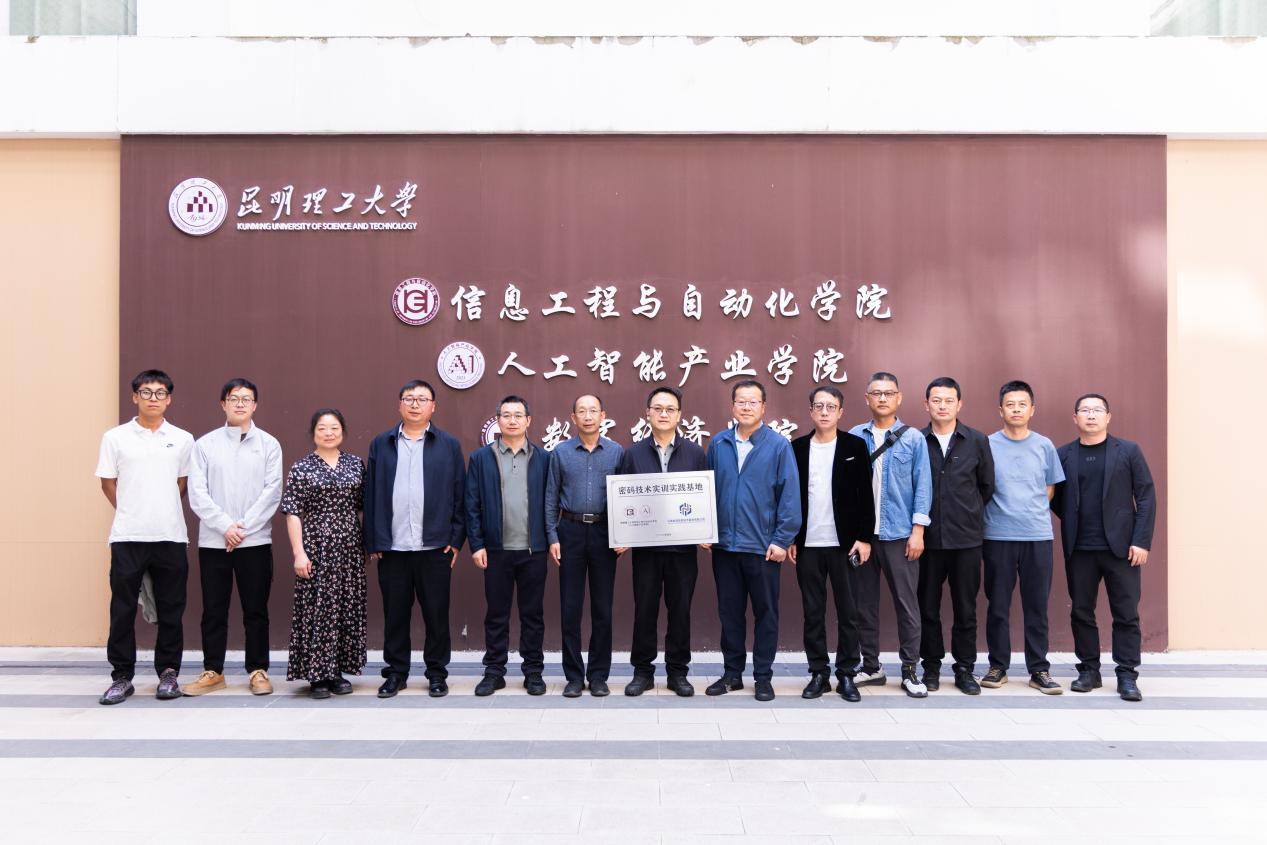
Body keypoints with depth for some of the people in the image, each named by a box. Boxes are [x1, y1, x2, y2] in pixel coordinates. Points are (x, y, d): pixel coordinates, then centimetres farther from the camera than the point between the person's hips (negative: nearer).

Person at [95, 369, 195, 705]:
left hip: (170, 536, 1)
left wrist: (162, 514, 11)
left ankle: (168, 672, 16)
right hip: (127, 536, -1)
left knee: (171, 609, 6)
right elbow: (108, 483, 8)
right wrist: (131, 513, 9)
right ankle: (122, 676, 12)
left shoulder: (183, 439, 5)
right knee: (122, 609, 3)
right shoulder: (115, 437, 3)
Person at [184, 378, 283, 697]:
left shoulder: (268, 444, 2)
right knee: (213, 611, 7)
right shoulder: (205, 444, 4)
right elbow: (197, 493, -1)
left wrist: (243, 527, -10)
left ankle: (258, 671, 14)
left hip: (256, 540, -1)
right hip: (213, 541, 1)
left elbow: (272, 492, -4)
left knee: (256, 610, 4)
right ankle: (213, 671, 18)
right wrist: (225, 526, -11)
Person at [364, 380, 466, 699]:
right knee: (395, 614, 8)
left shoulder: (449, 445, 5)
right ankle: (395, 672, 20)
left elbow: (459, 495, 3)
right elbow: (371, 496, 6)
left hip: (435, 546, -1)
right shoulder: (381, 444, 8)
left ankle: (437, 673, 17)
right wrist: (372, 543, 1)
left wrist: (456, 540, -3)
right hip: (392, 547, 1)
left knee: (436, 613, 5)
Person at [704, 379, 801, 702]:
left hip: (763, 547, -3)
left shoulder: (778, 445, -5)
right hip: (724, 544, 3)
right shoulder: (718, 444, 5)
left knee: (765, 613, 7)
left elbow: (790, 495, -6)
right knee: (729, 612, 12)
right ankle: (732, 673, 24)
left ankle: (763, 676, 18)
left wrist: (782, 540, -10)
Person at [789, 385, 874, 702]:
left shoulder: (855, 446, 1)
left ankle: (846, 675, 13)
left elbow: (865, 495, 0)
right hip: (807, 545, 2)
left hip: (845, 543, -1)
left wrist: (864, 538, -6)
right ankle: (818, 673, 16)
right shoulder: (797, 448, 6)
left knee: (848, 612, 3)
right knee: (813, 613, 7)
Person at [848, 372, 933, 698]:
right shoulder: (854, 437, 5)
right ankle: (871, 666, 22)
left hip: (899, 534, -2)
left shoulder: (914, 439, 1)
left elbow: (922, 486, 0)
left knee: (907, 603, 2)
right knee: (865, 602, 9)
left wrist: (918, 530, -6)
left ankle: (909, 670, 12)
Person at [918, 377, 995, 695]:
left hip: (967, 538, 1)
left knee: (966, 608, 6)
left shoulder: (977, 441, 3)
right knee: (928, 607, 7)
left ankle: (965, 669, 17)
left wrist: (969, 514, 11)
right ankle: (931, 666, 19)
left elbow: (986, 485, 11)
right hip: (928, 537, 0)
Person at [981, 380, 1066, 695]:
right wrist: (1002, 513, 3)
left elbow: (1050, 488, 15)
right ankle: (998, 666, 16)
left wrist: (1033, 513, 9)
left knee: (1037, 607, 5)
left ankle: (1039, 670, 13)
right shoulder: (987, 445, 0)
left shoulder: (1044, 446, 6)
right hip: (998, 536, -1)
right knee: (998, 606, 5)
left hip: (1038, 536, 1)